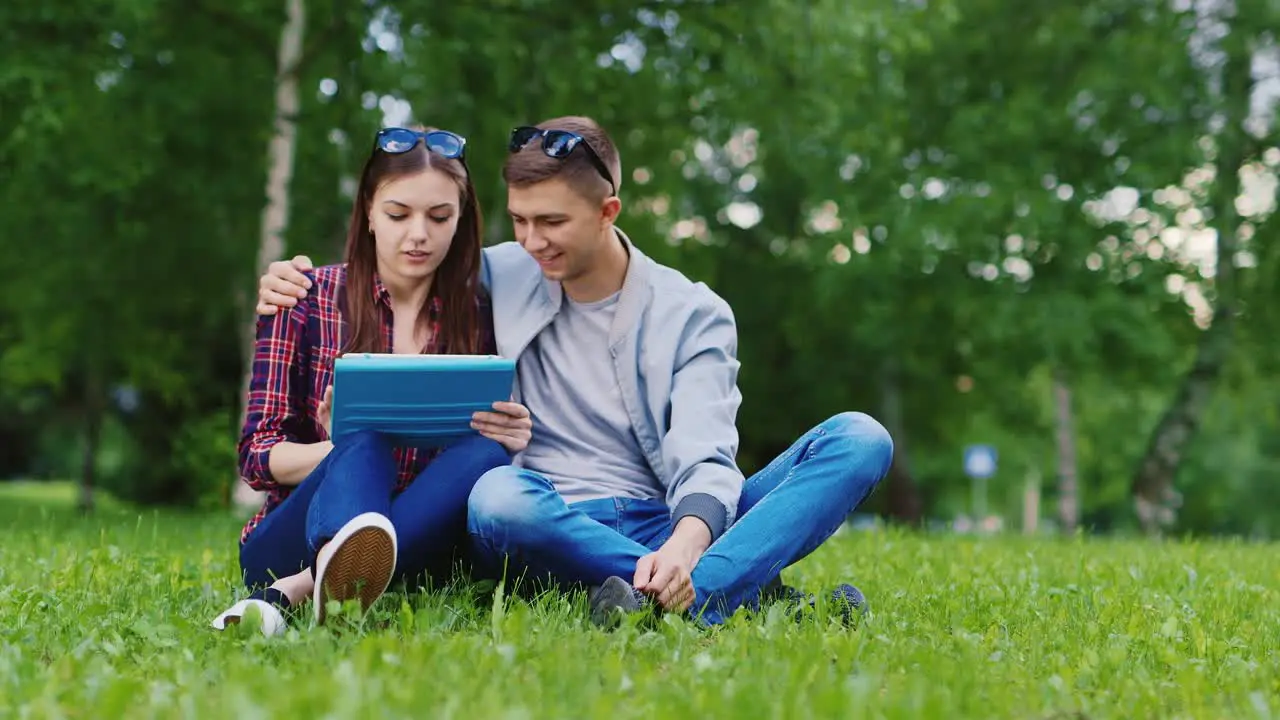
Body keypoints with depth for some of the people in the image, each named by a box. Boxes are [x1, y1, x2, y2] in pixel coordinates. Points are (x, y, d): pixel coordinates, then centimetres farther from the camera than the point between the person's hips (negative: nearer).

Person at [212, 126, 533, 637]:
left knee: (486, 455, -28)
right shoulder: (305, 299, 3)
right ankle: (341, 566, -68)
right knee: (367, 435, -32)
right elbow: (257, 455, -1)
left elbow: (483, 444, 12)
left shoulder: (477, 316, 9)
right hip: (289, 545, -2)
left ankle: (290, 594, -42)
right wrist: (348, 450, -23)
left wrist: (512, 437, -14)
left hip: (410, 544, 2)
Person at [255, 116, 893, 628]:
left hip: (670, 527, 1)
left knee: (861, 439, -21)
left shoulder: (694, 315, 4)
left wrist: (685, 545, -33)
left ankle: (690, 595, -43)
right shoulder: (499, 278, 11)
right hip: (553, 530, 0)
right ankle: (748, 590, -36)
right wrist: (296, 283, 7)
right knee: (498, 498, -38)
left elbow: (704, 459, -10)